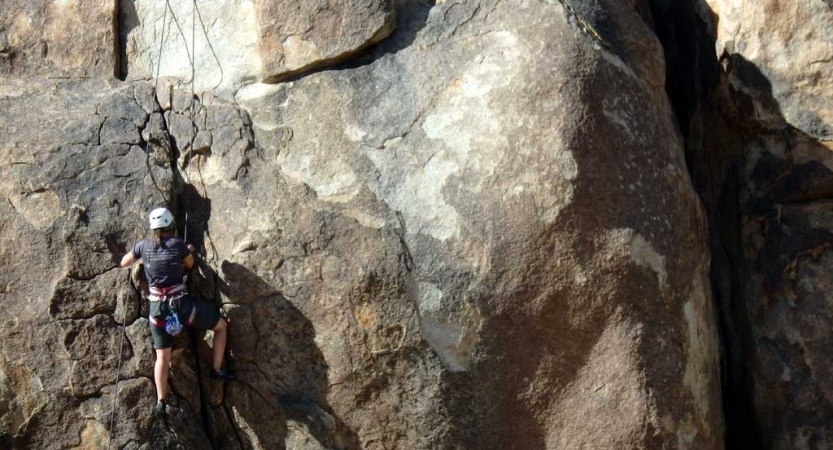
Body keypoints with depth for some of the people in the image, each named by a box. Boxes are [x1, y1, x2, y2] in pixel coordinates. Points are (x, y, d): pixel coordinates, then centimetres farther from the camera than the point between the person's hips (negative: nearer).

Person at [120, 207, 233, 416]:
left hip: (158, 308, 3)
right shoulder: (179, 244, -6)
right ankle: (217, 369, 20)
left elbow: (123, 263, 18)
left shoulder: (143, 246, 1)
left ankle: (160, 401, 4)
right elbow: (190, 264, 13)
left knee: (162, 356, 11)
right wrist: (188, 251, 34)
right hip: (182, 304, -3)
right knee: (221, 325, 18)